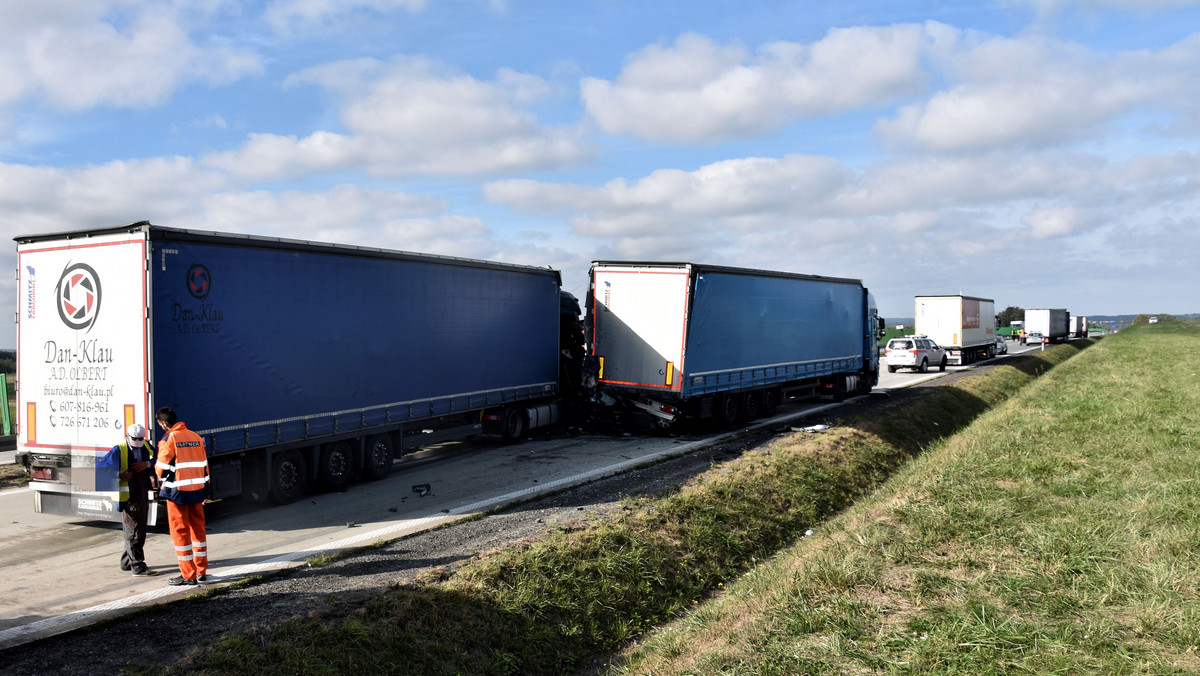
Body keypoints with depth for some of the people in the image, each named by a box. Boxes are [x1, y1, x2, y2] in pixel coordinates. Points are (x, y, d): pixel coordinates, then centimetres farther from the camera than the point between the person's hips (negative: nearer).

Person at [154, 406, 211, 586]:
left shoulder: (169, 439, -11)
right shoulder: (196, 436, 7)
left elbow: (161, 468, -7)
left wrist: (161, 480, 17)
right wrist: (205, 490, 20)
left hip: (178, 491, -6)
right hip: (197, 490, 6)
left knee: (180, 532, 2)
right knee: (198, 529, 14)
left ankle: (188, 575, 5)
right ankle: (202, 572, 20)